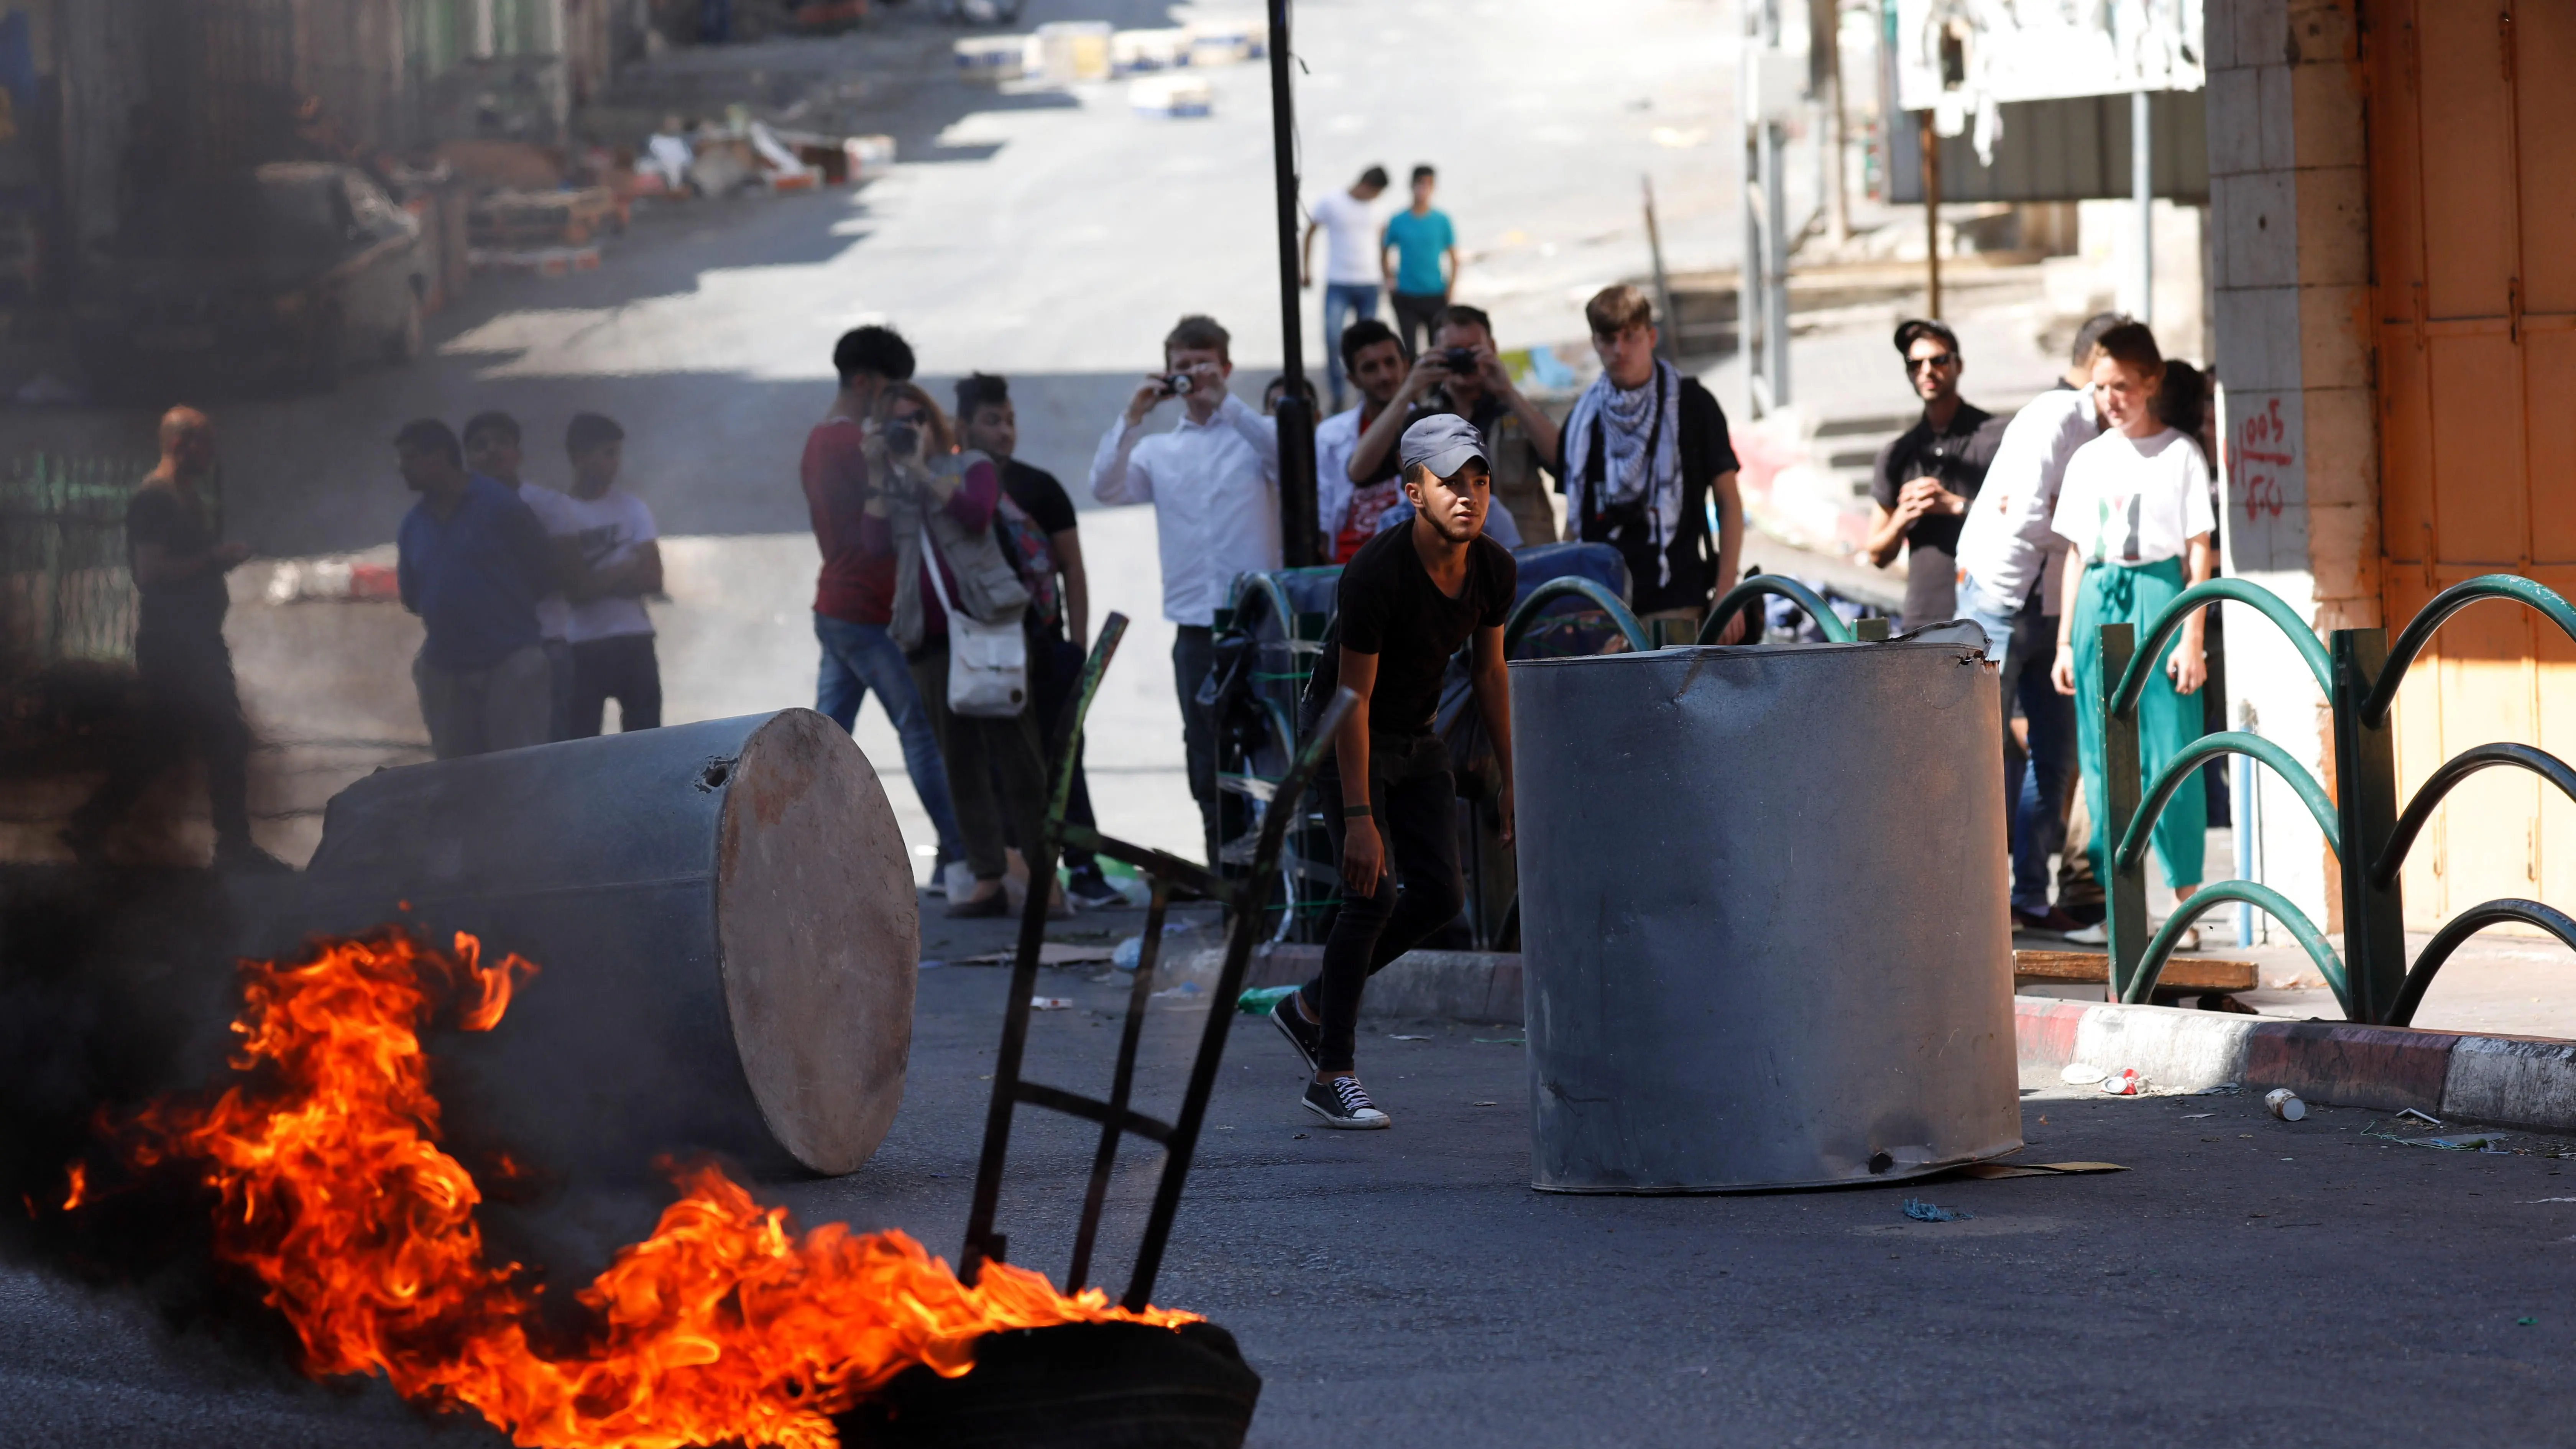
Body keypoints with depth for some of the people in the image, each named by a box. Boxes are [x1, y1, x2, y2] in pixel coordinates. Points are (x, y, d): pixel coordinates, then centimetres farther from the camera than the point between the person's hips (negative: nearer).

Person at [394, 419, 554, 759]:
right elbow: (411, 596, 19)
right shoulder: (414, 525, 10)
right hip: (444, 670, 6)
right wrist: (449, 616, 7)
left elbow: (543, 574, -1)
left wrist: (501, 610, 3)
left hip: (510, 663, -5)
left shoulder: (500, 505, -6)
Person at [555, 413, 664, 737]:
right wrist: (624, 572, -5)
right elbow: (568, 585, -7)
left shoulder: (632, 508, 7)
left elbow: (652, 579, 1)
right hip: (582, 646, -3)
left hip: (633, 640, 3)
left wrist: (598, 582, -8)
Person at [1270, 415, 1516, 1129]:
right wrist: (1359, 818, -28)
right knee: (1372, 895, -16)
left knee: (1439, 894, -1)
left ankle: (1311, 1007, 18)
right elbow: (1354, 699, -26)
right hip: (1348, 738, -7)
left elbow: (1489, 672, 5)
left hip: (1418, 738, 7)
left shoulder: (1495, 570, -9)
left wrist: (1511, 779, 5)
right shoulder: (1376, 574, -29)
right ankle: (1332, 1075, -7)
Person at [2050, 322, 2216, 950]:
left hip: (2159, 596, -5)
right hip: (2099, 604, 5)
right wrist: (2066, 642, 13)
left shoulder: (2179, 455, 1)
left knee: (2170, 756, -6)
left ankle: (2186, 905, -2)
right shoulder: (2088, 461, 14)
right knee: (2103, 761, 4)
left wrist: (2192, 638, -8)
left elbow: (2199, 552, -1)